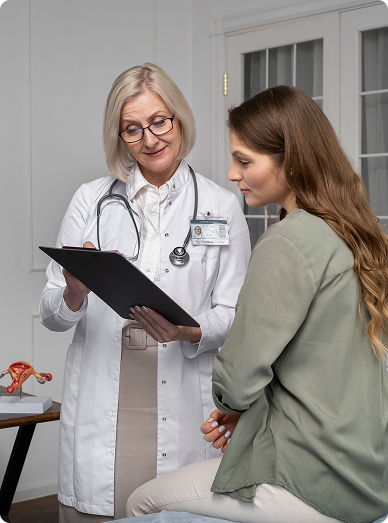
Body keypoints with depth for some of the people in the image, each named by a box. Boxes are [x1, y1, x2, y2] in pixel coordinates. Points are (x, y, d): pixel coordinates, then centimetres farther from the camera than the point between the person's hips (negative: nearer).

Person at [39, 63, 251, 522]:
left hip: (183, 411, -1)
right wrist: (74, 296, -13)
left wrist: (191, 332, -15)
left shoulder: (221, 207, 6)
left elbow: (235, 317, 5)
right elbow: (50, 316, 9)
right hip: (101, 412, 1)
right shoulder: (91, 201, 9)